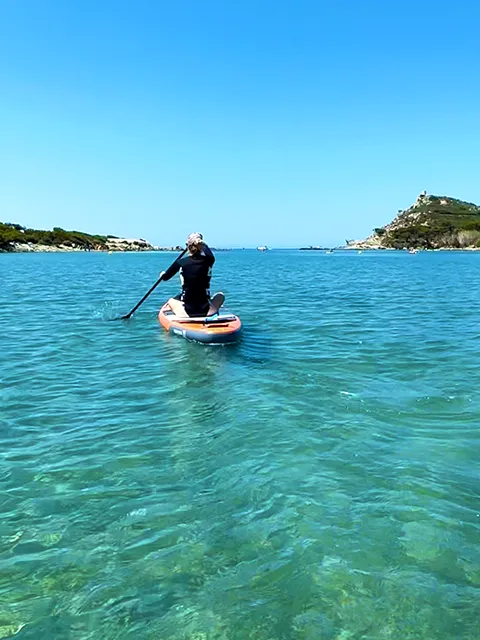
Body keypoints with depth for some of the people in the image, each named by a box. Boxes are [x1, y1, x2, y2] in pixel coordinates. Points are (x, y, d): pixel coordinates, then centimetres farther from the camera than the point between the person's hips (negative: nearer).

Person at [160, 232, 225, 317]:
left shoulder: (181, 262, -6)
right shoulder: (208, 261, -5)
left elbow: (165, 277, 12)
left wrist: (162, 274, 36)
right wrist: (204, 244, 40)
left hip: (186, 313, 1)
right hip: (206, 312, -1)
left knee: (171, 301, 32)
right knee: (220, 295, 29)